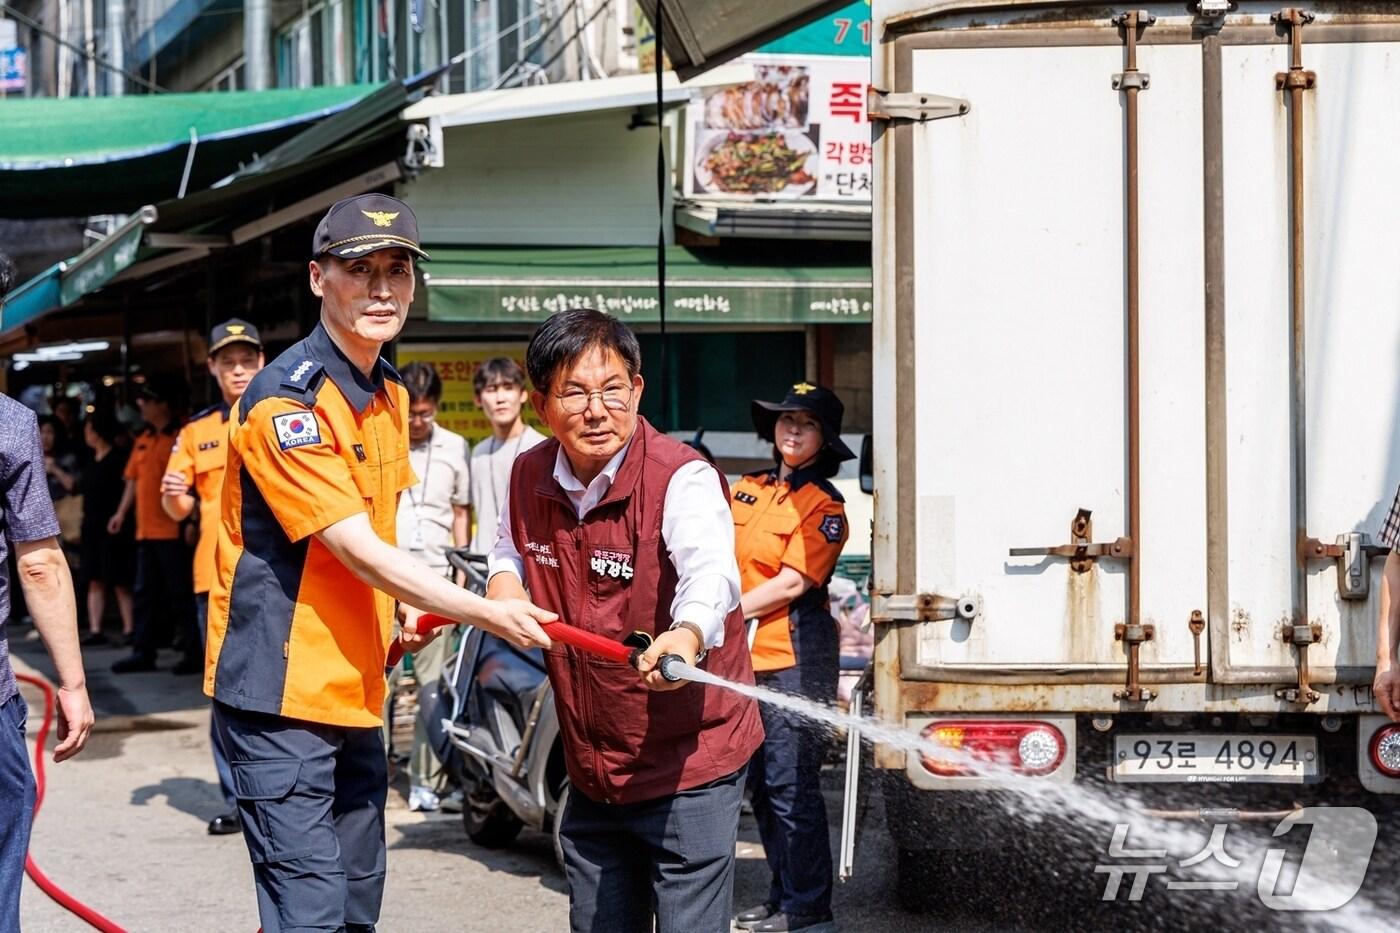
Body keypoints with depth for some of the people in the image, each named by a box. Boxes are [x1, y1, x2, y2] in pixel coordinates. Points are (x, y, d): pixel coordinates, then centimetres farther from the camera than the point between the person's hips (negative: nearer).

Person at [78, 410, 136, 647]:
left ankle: (129, 629, -4)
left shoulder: (118, 458, -9)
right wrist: (83, 527, 17)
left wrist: (119, 520, -15)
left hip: (113, 528, -8)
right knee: (95, 581, 6)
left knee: (120, 582, -6)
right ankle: (95, 630, 6)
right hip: (92, 527, 8)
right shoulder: (91, 461, 15)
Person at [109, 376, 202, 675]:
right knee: (145, 594, 11)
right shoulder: (143, 440, 15)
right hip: (146, 530, 8)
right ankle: (143, 653, 16)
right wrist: (122, 511, 12)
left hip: (172, 530, -8)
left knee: (181, 593, -4)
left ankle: (193, 653, 1)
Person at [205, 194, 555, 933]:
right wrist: (488, 614, -20)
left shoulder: (390, 395, 11)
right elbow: (358, 550, -21)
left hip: (356, 691, 9)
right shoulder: (286, 401, -17)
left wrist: (403, 613, 11)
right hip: (283, 690, -9)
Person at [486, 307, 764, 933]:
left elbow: (710, 570, -39)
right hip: (590, 771, 6)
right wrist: (504, 575, 0)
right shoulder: (528, 478, 1)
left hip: (689, 767, -6)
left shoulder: (683, 479, -19)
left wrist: (688, 634, -61)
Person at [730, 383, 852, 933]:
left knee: (791, 785, -8)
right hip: (746, 656, 7)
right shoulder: (746, 490, 14)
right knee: (760, 784, 12)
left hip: (794, 654, -7)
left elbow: (791, 584, -12)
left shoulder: (823, 505, -5)